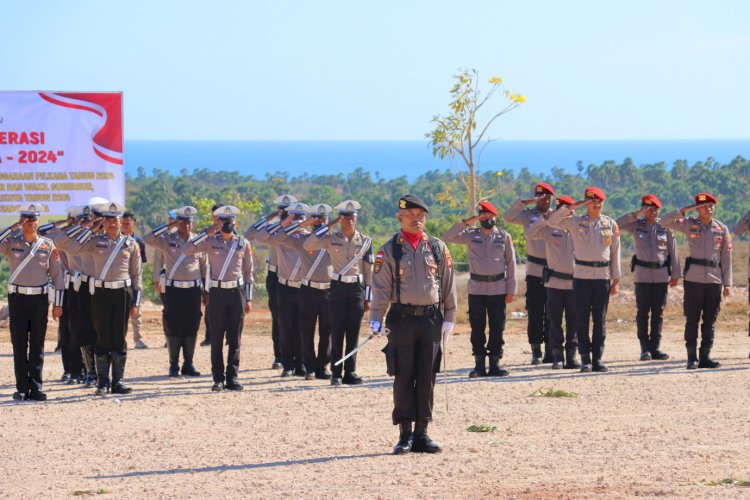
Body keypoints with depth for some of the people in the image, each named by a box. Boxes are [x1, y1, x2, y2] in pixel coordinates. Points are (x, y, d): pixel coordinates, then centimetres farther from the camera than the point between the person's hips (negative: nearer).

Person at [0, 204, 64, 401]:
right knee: (19, 345, 1)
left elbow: (57, 274, 5)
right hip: (17, 298, -1)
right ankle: (22, 388, 5)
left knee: (37, 345, 3)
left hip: (40, 298, 1)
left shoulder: (48, 245, 4)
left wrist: (58, 304, 1)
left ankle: (36, 387, 7)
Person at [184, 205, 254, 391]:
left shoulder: (243, 243, 7)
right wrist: (206, 233, -19)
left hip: (237, 292, 2)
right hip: (217, 292, -1)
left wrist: (249, 299, 7)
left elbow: (248, 272, 11)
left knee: (235, 339, 4)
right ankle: (218, 379, 3)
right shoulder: (210, 241, 1)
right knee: (216, 338, -1)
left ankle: (232, 378, 9)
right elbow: (186, 250, -13)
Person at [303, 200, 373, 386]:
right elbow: (308, 245, -16)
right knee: (337, 332, -1)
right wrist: (328, 226, -18)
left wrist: (367, 298, 5)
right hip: (338, 287, -1)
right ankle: (336, 374, 3)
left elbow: (369, 271, 8)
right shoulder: (331, 239, 0)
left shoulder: (365, 241, 5)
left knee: (353, 333, 4)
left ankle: (350, 372, 10)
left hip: (357, 288, 1)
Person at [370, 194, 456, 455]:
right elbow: (381, 287, -2)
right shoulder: (389, 250, 1)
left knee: (427, 378, 4)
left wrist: (449, 318, 6)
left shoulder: (438, 248, 8)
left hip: (431, 318, 2)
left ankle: (421, 433, 11)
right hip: (402, 317, -2)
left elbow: (448, 285, 10)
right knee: (403, 377, -1)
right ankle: (405, 435, 3)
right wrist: (376, 318, -12)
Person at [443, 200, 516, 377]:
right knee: (477, 328, 2)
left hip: (498, 289, 0)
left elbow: (511, 264, 5)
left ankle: (495, 363, 9)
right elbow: (447, 237, -6)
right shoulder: (471, 235, 4)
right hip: (476, 288, 0)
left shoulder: (505, 237, 4)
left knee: (497, 328, 2)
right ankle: (479, 364, 6)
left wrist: (511, 290, 0)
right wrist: (465, 222, -14)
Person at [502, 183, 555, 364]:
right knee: (535, 313, -1)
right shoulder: (528, 215, 4)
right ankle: (536, 351, 5)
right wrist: (525, 202, -19)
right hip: (534, 272, -1)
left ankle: (550, 351, 10)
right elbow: (507, 217, -12)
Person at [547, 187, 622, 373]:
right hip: (582, 276, -1)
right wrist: (572, 207, -14)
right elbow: (552, 221, -8)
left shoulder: (611, 225, 8)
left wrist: (616, 280, 5)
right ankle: (585, 359, 4)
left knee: (600, 319, 3)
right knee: (582, 319, 0)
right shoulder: (576, 222, 3)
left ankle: (598, 358, 8)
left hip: (603, 276, 1)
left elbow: (615, 253, 9)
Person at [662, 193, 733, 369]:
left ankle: (705, 356, 9)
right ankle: (692, 357, 3)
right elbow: (666, 222, -6)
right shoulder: (690, 225, 5)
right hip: (694, 279, -2)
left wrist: (727, 283, 3)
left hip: (714, 280, 2)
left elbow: (726, 257, 8)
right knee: (692, 319, -2)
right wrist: (685, 210, -13)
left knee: (710, 321, 4)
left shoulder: (722, 229, 8)